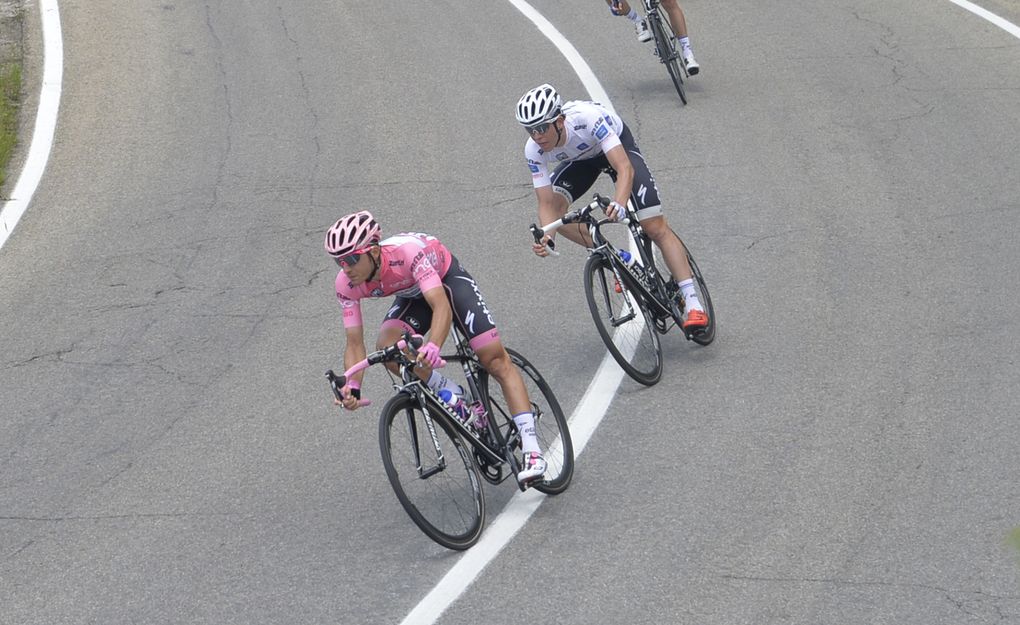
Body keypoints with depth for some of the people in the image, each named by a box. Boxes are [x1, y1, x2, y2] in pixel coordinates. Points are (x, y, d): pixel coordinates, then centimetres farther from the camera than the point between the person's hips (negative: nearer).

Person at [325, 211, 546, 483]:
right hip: (412, 295, 4)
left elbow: (441, 305, -50)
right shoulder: (346, 285, -25)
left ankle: (532, 451, -13)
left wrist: (433, 347, -68)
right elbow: (354, 343, -21)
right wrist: (352, 387, -38)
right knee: (387, 347, -26)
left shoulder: (408, 252, -41)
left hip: (447, 279, -4)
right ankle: (456, 398, -6)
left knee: (496, 361, -13)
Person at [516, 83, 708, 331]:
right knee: (555, 206, -21)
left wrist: (619, 202, -66)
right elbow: (546, 203, -25)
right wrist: (546, 236, -45)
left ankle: (692, 301, -10)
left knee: (656, 227, -14)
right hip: (581, 159, 4)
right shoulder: (534, 151, -28)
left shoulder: (588, 118, -42)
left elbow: (624, 168, -47)